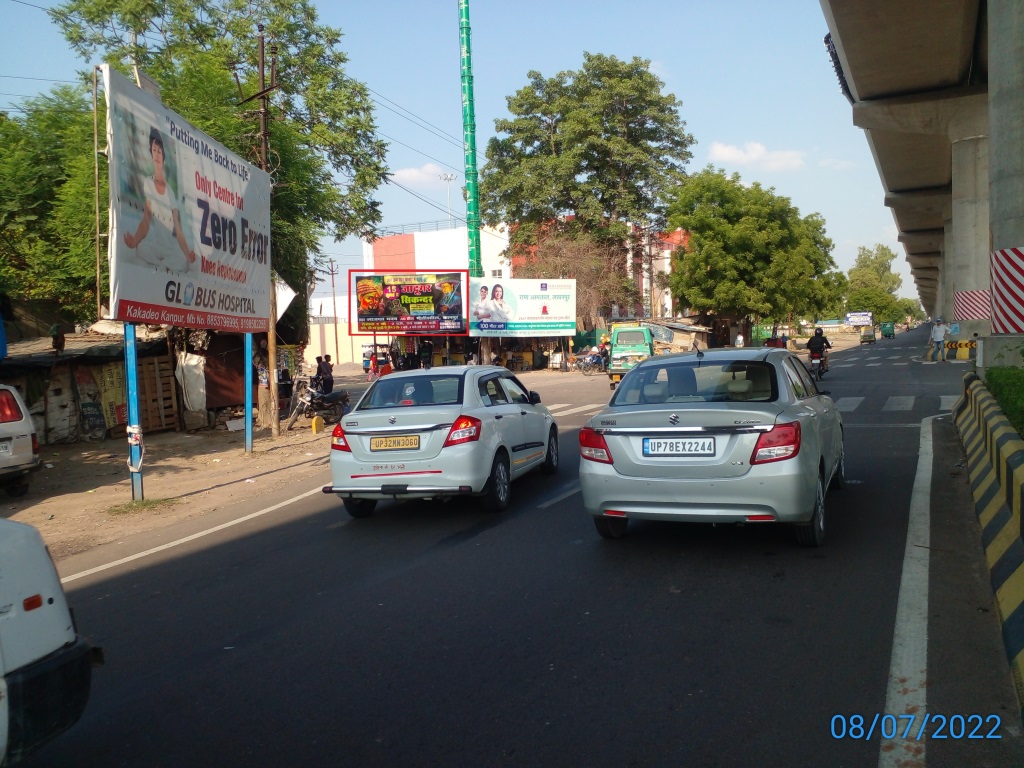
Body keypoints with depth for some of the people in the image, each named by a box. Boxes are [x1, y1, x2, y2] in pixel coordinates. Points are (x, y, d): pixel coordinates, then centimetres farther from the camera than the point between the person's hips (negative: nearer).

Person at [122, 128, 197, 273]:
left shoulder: (171, 191, 7)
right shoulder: (147, 183, 2)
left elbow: (178, 230, 3)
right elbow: (146, 220, -7)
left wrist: (188, 252, -16)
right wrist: (135, 240, -27)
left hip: (171, 248, 1)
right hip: (152, 246, -1)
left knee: (184, 262, -31)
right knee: (141, 248, -34)